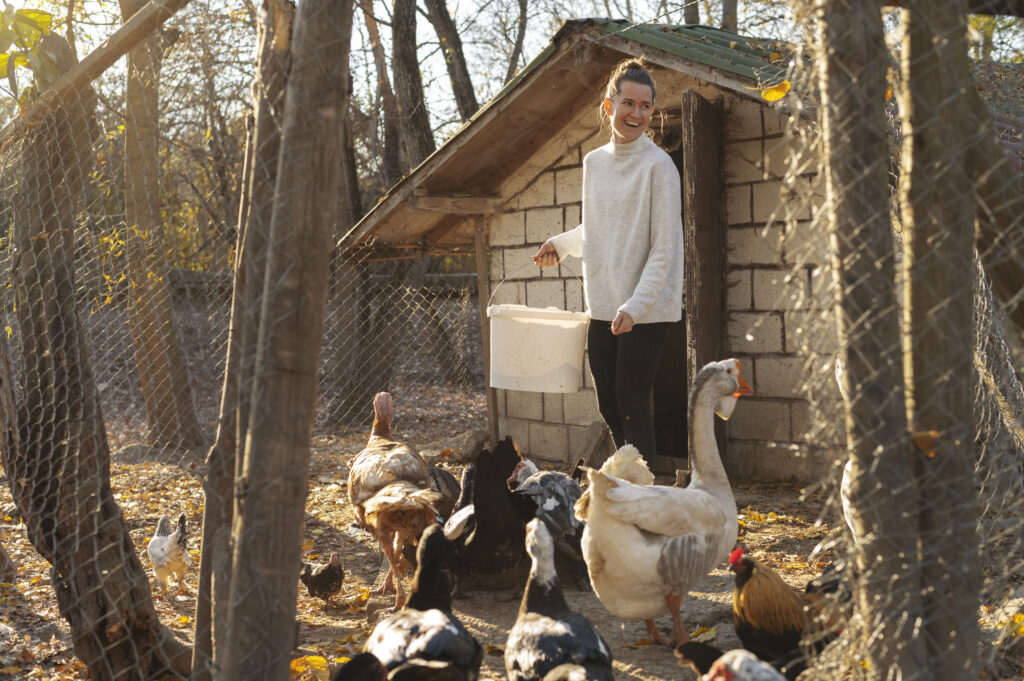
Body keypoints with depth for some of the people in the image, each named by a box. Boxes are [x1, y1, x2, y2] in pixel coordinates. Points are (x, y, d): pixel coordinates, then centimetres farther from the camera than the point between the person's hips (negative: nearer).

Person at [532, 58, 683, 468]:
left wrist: (635, 306, -20)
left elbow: (665, 247, -13)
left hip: (646, 310, -6)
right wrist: (561, 243, 15)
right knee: (608, 407, 10)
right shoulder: (594, 162, 10)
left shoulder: (658, 165, -10)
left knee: (633, 405, -5)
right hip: (602, 307, 6)